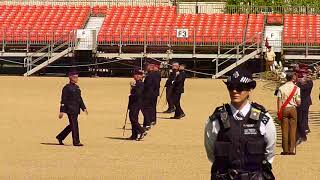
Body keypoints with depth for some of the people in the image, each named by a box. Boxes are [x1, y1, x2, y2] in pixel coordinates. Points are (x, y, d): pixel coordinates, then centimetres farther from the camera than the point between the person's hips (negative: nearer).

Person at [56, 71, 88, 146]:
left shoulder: (77, 87, 16)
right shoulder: (67, 88, -9)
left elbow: (80, 99, 21)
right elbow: (63, 100, -11)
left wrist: (84, 108, 13)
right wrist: (62, 111, -14)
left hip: (76, 110, 9)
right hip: (70, 109, -9)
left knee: (72, 125, 13)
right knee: (74, 125, -7)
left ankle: (60, 137, 26)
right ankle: (76, 142, -2)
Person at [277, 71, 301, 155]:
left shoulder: (281, 88, -2)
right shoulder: (296, 88, -5)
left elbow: (279, 101, -3)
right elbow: (298, 102, -5)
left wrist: (279, 112, 2)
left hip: (284, 109, 1)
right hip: (293, 109, -1)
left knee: (284, 130, 4)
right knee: (292, 130, 4)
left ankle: (285, 150, 3)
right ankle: (291, 150, 2)